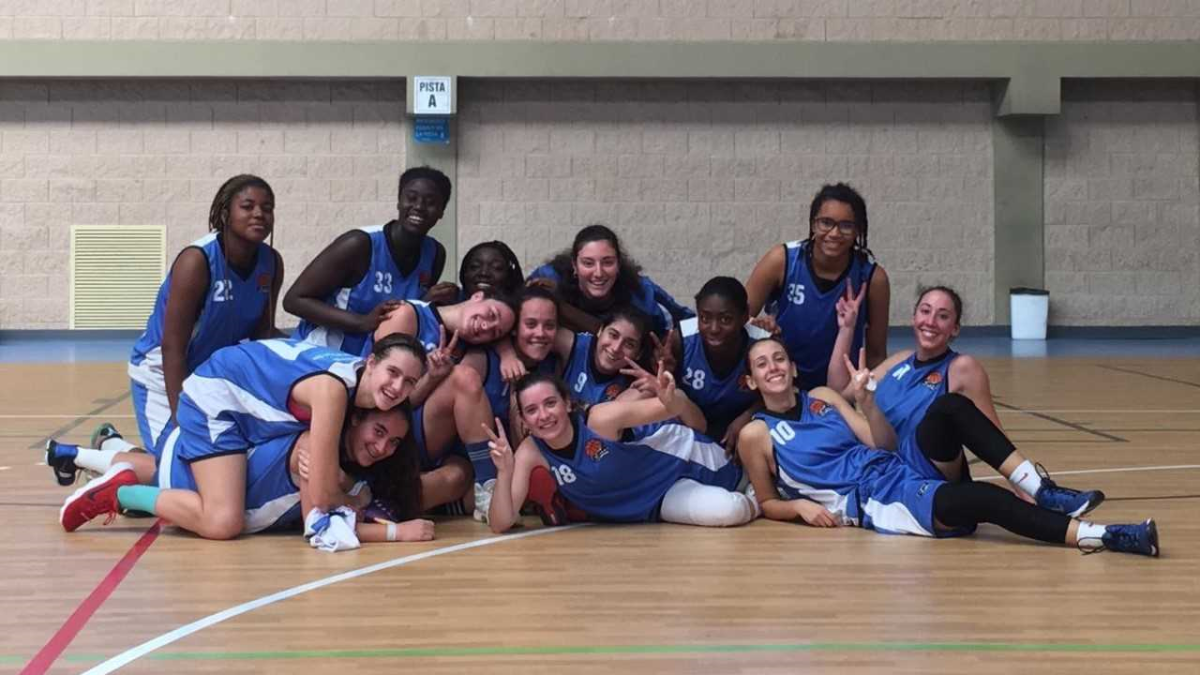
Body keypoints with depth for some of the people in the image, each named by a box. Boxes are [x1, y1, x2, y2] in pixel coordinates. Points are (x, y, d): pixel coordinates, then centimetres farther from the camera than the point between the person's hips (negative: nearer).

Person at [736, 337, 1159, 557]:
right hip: (872, 504, -6)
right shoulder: (756, 434, 2)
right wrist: (800, 506, -11)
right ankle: (1097, 536, -42)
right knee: (982, 500, -31)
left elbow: (883, 444, 13)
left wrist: (865, 399, -2)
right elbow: (767, 504, 9)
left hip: (901, 476, 6)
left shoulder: (821, 398, 17)